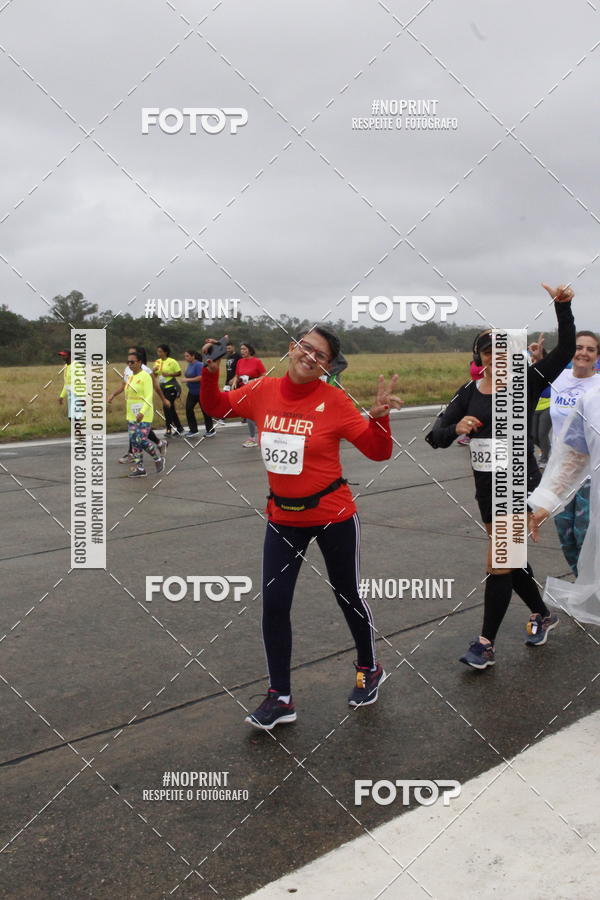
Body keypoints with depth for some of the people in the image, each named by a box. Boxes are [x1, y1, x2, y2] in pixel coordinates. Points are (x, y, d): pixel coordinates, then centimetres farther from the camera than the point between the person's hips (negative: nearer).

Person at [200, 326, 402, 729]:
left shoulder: (334, 400, -15)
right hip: (283, 517, 4)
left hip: (333, 516, -3)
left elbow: (378, 451, -12)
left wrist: (379, 416, -29)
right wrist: (211, 373, -6)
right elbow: (216, 406, 11)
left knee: (347, 596, 14)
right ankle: (280, 699, 17)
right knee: (273, 604, 2)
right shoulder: (262, 391, -5)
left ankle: (370, 670, 40)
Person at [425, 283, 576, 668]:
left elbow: (566, 350, -17)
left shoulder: (527, 382, -7)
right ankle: (542, 614, 42)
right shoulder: (469, 393, 3)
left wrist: (563, 307, -28)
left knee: (498, 565, -7)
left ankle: (486, 644, 5)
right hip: (486, 485, 5)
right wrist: (456, 428, -21)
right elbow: (436, 437, 0)